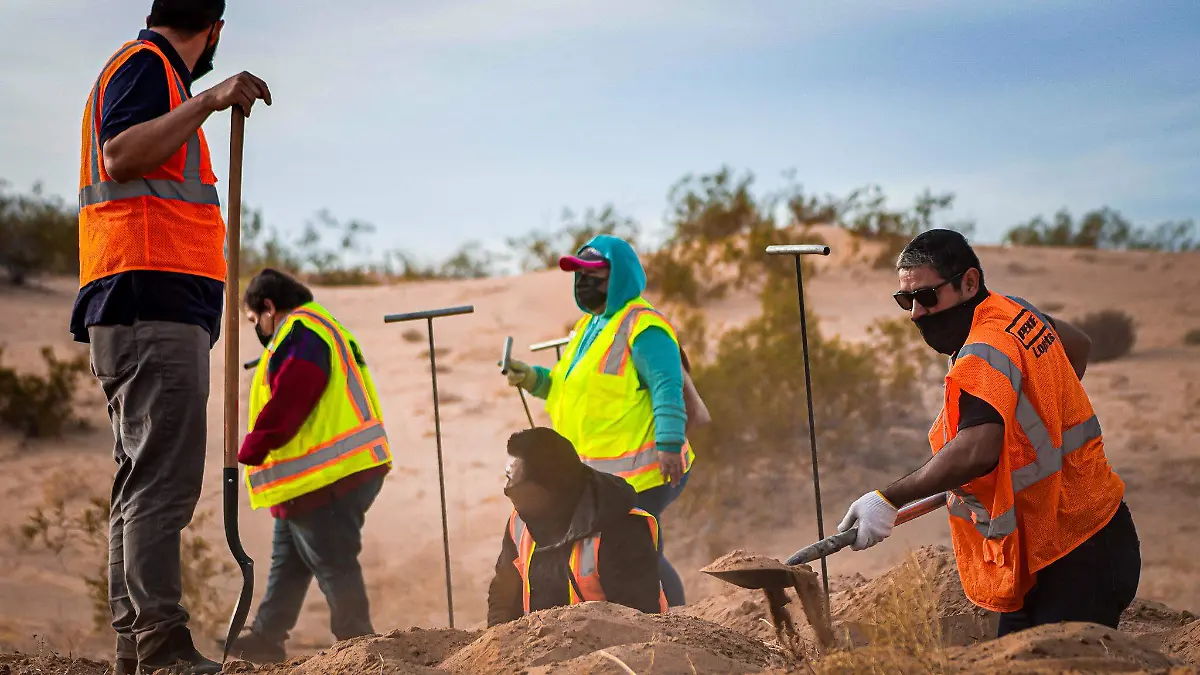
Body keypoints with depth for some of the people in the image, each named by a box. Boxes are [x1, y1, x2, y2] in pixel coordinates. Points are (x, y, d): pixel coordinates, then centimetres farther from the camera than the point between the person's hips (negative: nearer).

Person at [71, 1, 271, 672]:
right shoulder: (146, 65, -4)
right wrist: (209, 101, -23)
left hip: (153, 310, 11)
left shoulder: (144, 67, 26)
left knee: (144, 481, 9)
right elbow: (119, 155, -21)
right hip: (155, 298, -11)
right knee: (164, 478, -16)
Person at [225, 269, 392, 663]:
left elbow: (286, 405, -22)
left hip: (326, 479, -12)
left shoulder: (301, 333, -13)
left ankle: (357, 644, 0)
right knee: (287, 564, 17)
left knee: (334, 565, -5)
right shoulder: (317, 328, 22)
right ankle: (266, 638, 25)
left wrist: (250, 452, -14)